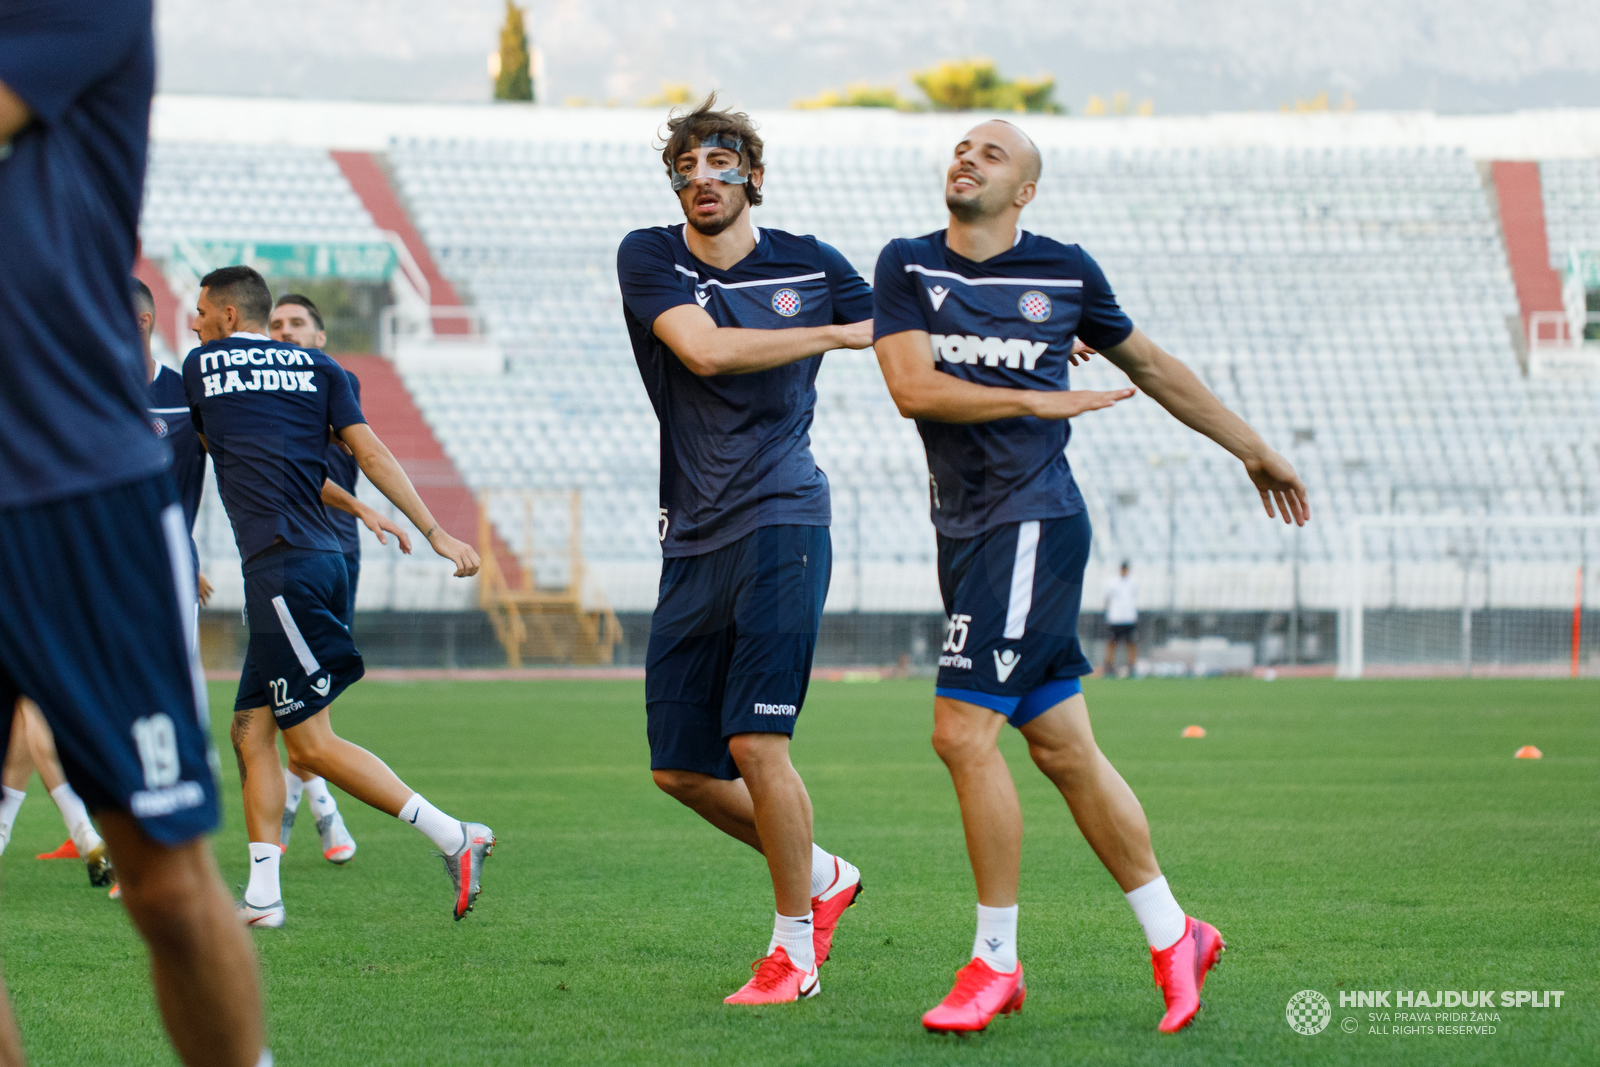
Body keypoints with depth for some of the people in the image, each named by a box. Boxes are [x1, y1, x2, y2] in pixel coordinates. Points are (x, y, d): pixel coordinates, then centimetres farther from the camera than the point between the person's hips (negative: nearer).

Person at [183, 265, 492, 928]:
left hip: (282, 567, -7)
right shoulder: (318, 369, 15)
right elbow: (370, 454, 5)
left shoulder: (201, 366, 8)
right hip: (319, 559, 7)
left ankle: (454, 837, -12)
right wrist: (434, 531, 3)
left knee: (310, 743, -6)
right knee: (250, 731, 10)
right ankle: (262, 897, 6)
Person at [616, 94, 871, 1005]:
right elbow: (705, 350, -15)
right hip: (694, 541, 3)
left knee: (755, 742, -14)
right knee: (681, 768, 4)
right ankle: (821, 875, 27)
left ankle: (795, 948, 1)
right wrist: (832, 333, -10)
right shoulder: (648, 258, 3)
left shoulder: (808, 264, 5)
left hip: (782, 522, -3)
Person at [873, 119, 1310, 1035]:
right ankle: (1174, 938, 19)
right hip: (966, 533, 4)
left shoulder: (1065, 272, 4)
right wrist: (1037, 401, -12)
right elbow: (912, 387, -6)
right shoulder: (908, 267, 8)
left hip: (1034, 520, -4)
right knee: (1064, 750, 7)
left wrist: (1254, 450, 26)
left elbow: (1151, 366, 18)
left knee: (964, 731, -13)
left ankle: (997, 960, -2)